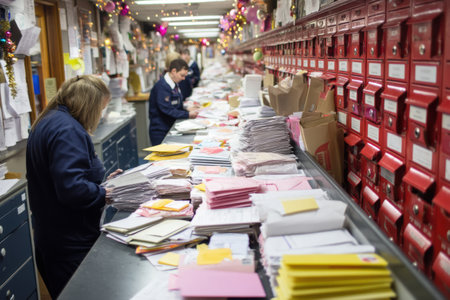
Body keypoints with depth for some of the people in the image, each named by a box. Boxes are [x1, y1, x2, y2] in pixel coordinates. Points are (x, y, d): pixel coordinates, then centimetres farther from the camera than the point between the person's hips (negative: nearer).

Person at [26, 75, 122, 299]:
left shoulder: (50, 122, 11)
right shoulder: (67, 130, -22)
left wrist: (102, 180, 11)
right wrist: (107, 194, -17)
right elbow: (72, 189, -32)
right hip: (70, 242, -10)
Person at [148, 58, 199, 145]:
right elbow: (167, 110, -24)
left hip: (171, 128, 9)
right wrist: (187, 115, -21)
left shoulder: (175, 85, 10)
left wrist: (186, 109, 0)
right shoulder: (162, 86, -19)